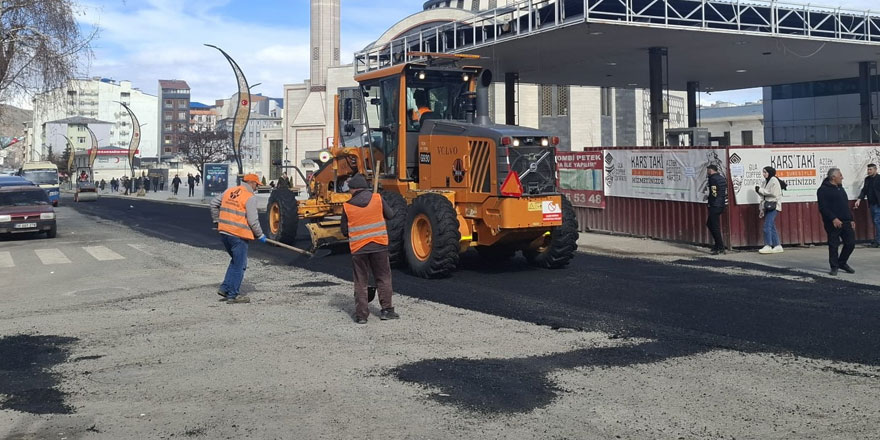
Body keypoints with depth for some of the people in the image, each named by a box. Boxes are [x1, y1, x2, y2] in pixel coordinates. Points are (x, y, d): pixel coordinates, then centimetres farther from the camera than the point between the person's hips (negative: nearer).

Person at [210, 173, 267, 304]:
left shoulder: (229, 191, 11)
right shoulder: (250, 197, -11)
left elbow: (213, 204, 19)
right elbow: (253, 220, -14)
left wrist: (217, 221, 28)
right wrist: (260, 235, -1)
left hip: (224, 231, 8)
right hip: (238, 234, -7)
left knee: (235, 261, 23)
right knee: (239, 265, 4)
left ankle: (225, 288, 18)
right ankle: (233, 295, 8)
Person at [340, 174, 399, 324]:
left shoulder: (347, 206, -4)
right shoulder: (377, 199, -3)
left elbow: (344, 231, 3)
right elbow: (390, 215, 7)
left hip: (358, 248, 0)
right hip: (379, 245, 0)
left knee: (361, 282, 8)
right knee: (383, 278, 13)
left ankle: (361, 315, 8)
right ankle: (386, 310, 13)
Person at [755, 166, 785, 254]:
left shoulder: (774, 180, -8)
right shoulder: (766, 181, 17)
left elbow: (773, 193, -16)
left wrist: (760, 190, -12)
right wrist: (762, 208, 14)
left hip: (773, 206, -9)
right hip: (767, 206, 9)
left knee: (767, 226, -14)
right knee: (772, 227, 7)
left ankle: (768, 246, -14)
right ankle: (777, 246, 11)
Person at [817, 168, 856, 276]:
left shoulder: (840, 188, 19)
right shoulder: (823, 190, -8)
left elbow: (846, 206, 24)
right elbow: (823, 207, -17)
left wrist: (851, 219, 18)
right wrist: (833, 218, -24)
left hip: (846, 222, 7)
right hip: (833, 223, -7)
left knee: (850, 243, 4)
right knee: (834, 245, -2)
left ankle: (842, 263, 22)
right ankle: (834, 267, 10)